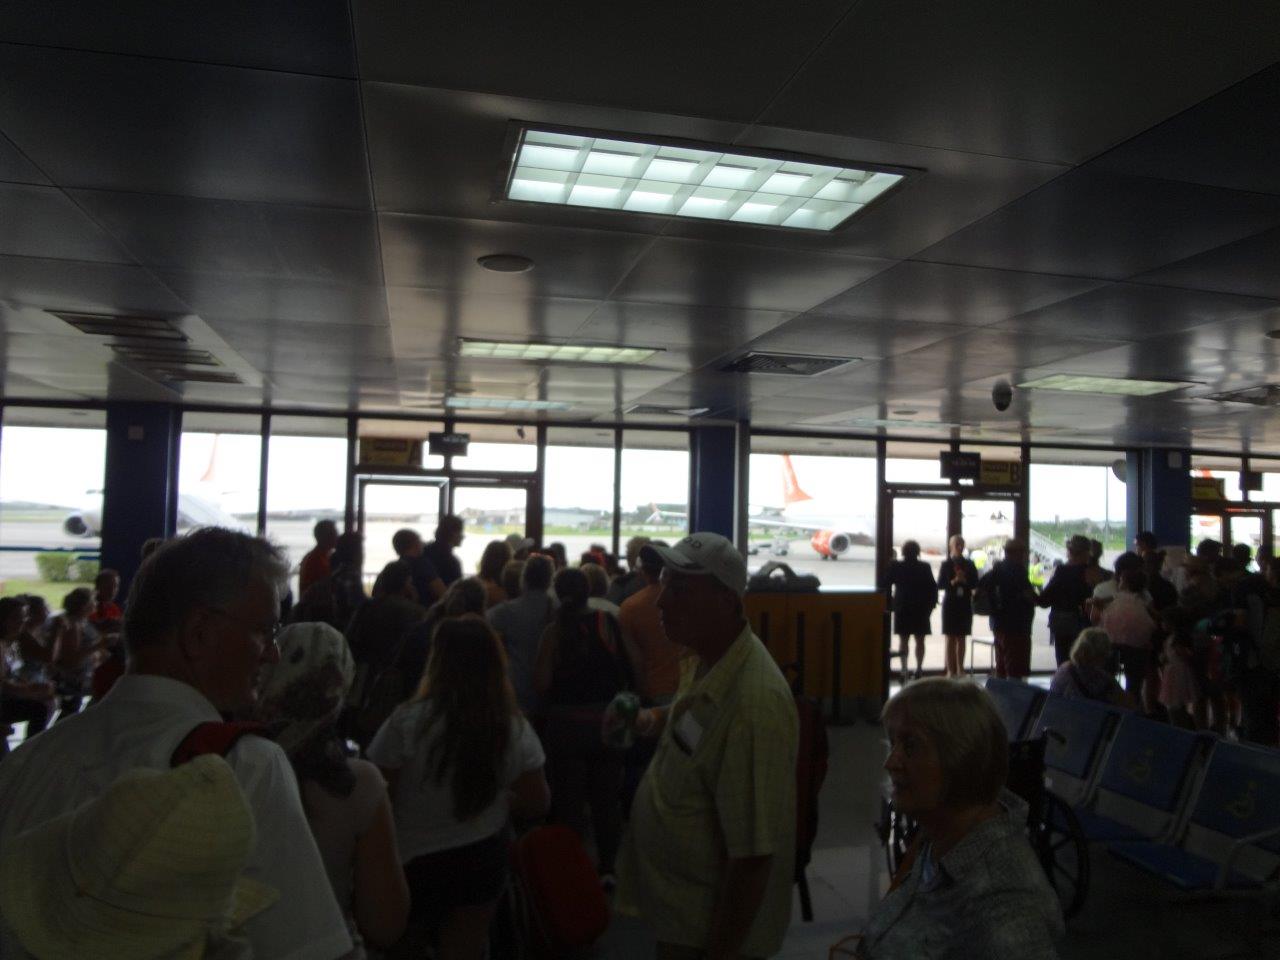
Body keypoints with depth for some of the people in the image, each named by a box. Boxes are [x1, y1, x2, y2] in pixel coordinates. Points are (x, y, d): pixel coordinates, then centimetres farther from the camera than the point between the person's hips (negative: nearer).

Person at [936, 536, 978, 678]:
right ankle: (950, 669, 3)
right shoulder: (946, 564, 0)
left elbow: (975, 583, 3)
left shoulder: (969, 564, 5)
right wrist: (953, 582, -19)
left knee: (961, 638, 7)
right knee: (950, 638, 0)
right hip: (950, 603, -2)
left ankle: (960, 669, 14)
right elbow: (940, 585, -3)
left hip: (965, 604, 2)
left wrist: (965, 581, -15)